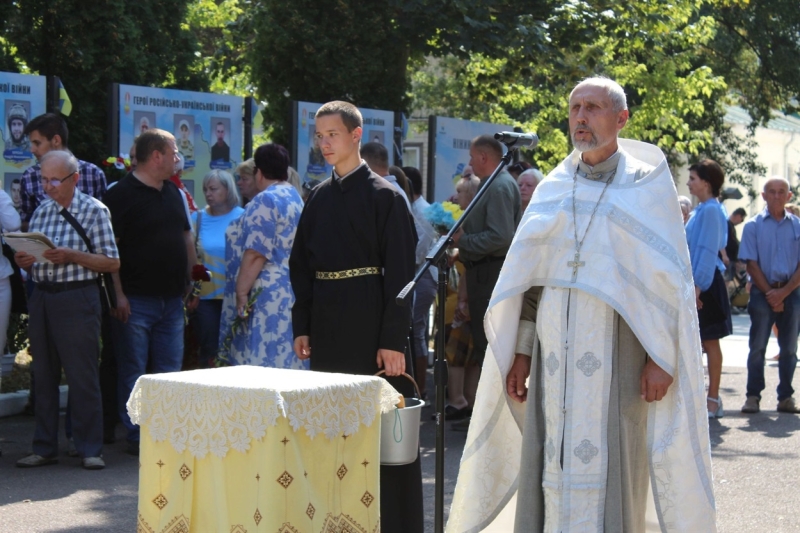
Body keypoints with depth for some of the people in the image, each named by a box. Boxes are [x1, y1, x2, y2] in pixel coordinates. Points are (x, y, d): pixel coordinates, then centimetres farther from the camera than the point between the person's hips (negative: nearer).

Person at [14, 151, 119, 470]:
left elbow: (112, 263, -7)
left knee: (82, 376, -2)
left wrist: (70, 256, -18)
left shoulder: (94, 210, -3)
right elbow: (30, 255, 19)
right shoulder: (41, 211, 12)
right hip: (41, 297, 5)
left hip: (77, 298, -5)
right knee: (44, 375, 9)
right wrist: (24, 261, -5)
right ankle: (45, 448, 17)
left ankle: (90, 449, 6)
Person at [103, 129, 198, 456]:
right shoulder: (122, 194, -9)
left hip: (172, 300, 7)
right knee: (134, 373, 0)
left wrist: (190, 284, 16)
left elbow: (187, 239, 21)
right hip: (136, 302, -7)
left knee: (170, 372, 9)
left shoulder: (173, 193, 15)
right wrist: (118, 295, -18)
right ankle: (136, 436, 6)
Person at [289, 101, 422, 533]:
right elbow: (302, 265, 14)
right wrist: (302, 326, 7)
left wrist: (393, 338, -15)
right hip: (327, 324, 6)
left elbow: (400, 271, -10)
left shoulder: (383, 196, -6)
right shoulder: (319, 197, 11)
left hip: (369, 321, -6)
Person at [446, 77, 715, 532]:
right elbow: (528, 276, 12)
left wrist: (663, 357, -9)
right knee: (547, 460, 3)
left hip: (616, 350, -4)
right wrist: (521, 352, 7)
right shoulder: (554, 189, 11)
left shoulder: (647, 186, 1)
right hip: (555, 351, 4)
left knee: (610, 471, -5)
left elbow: (670, 279, -2)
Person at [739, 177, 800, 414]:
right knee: (757, 346, -1)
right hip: (762, 292, -2)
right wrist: (769, 293, -9)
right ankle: (753, 396, 3)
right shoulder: (753, 226, 2)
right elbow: (751, 264, -1)